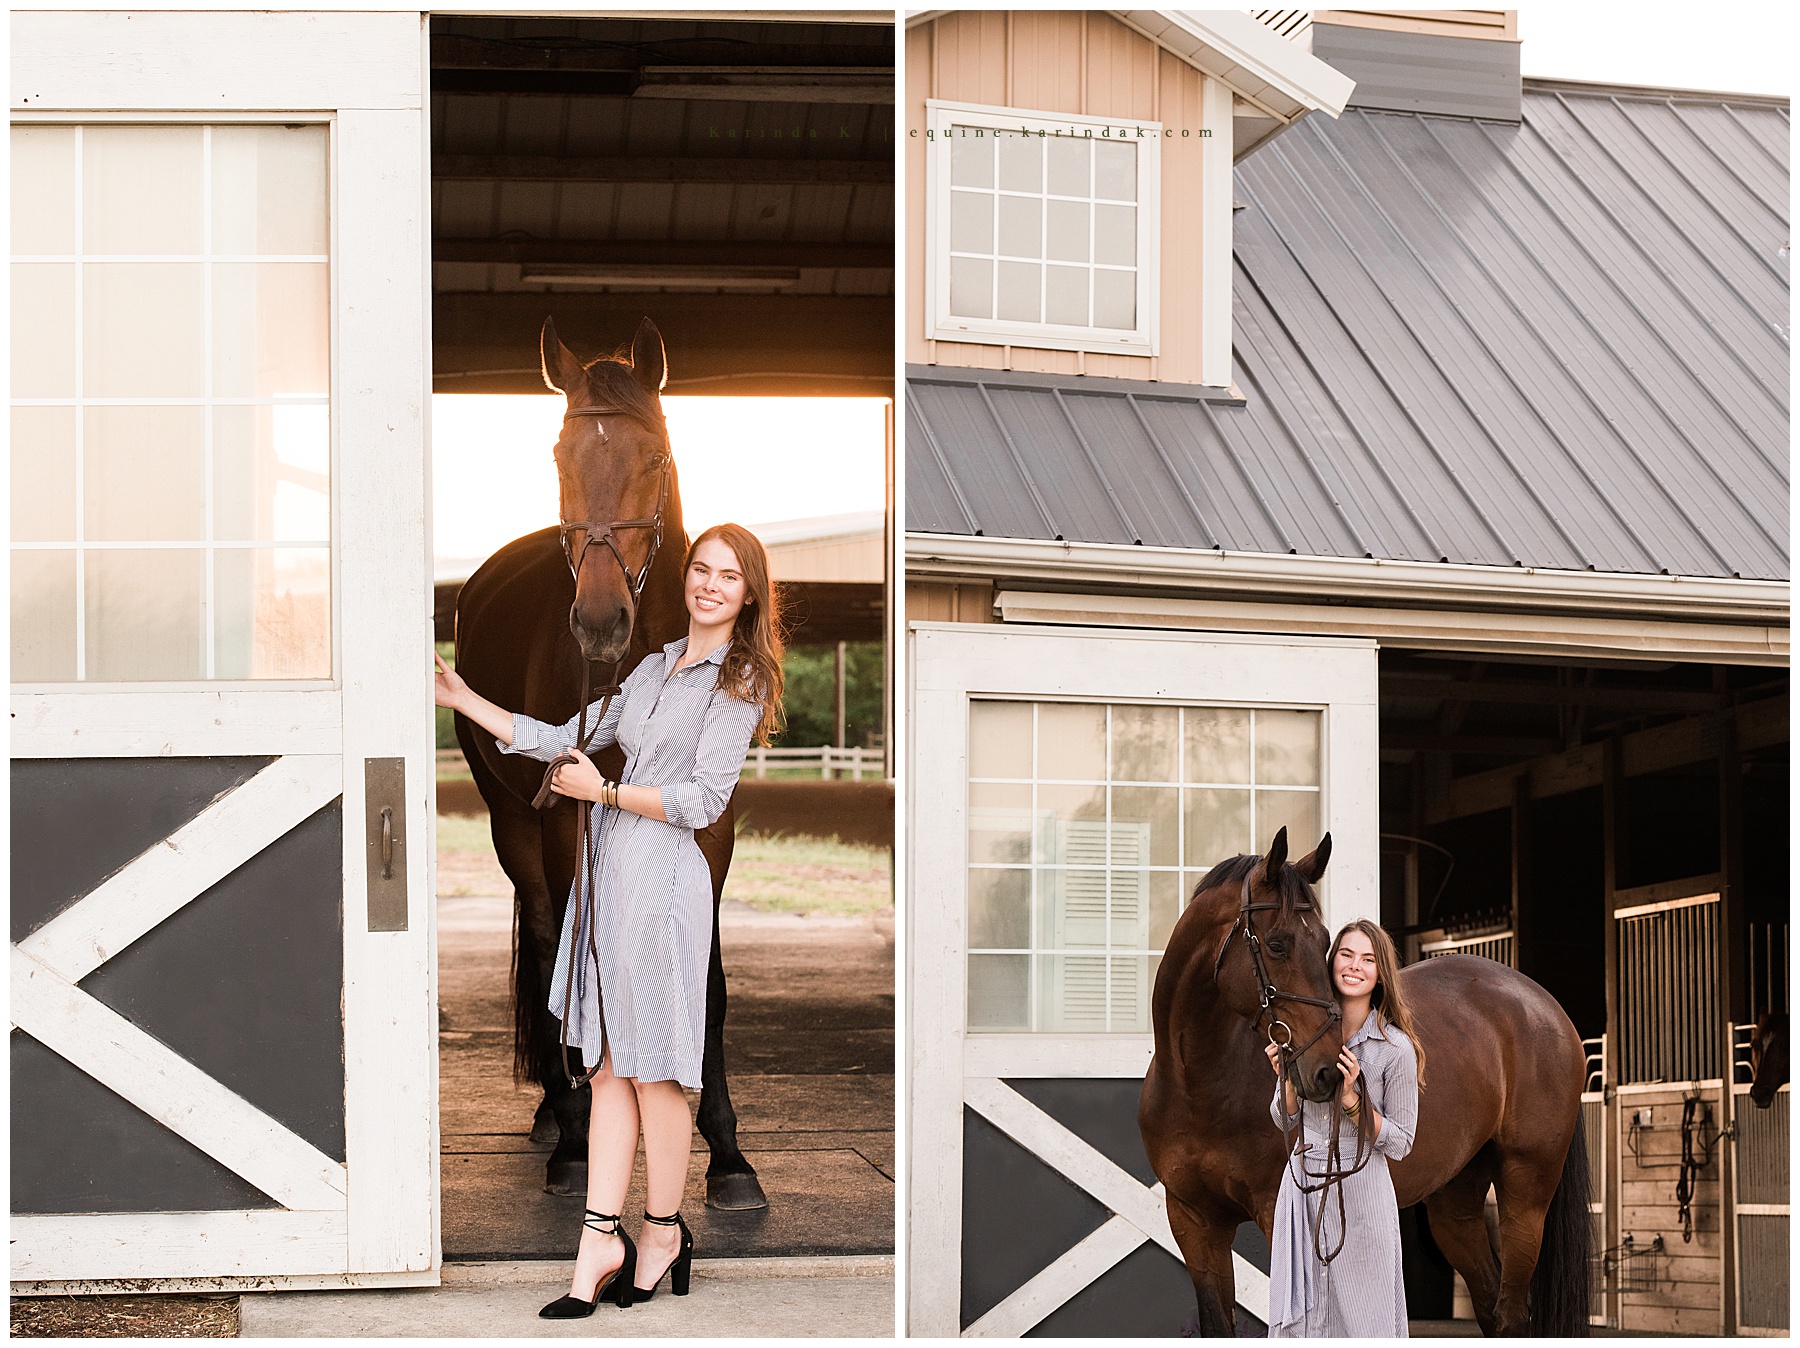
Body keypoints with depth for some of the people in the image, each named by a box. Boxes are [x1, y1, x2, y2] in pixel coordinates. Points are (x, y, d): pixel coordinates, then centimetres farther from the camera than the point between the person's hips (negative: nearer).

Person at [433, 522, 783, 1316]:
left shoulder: (738, 680, -3)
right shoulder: (655, 668, 19)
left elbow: (704, 799, -9)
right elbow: (569, 741, 22)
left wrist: (605, 792, -7)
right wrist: (464, 701, 21)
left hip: (663, 876, -7)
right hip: (610, 873, 7)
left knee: (654, 1068, -1)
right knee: (611, 1064, 3)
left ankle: (664, 1231, 11)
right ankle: (601, 1241, 2)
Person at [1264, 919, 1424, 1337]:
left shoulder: (1396, 1048, -10)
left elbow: (1400, 1143, -7)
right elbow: (1284, 1120, 11)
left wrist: (1350, 1098, -19)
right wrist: (1288, 1078, -9)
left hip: (1360, 1193, -4)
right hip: (1302, 1187, 4)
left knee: (1360, 1318, 3)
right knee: (1299, 1314, 9)